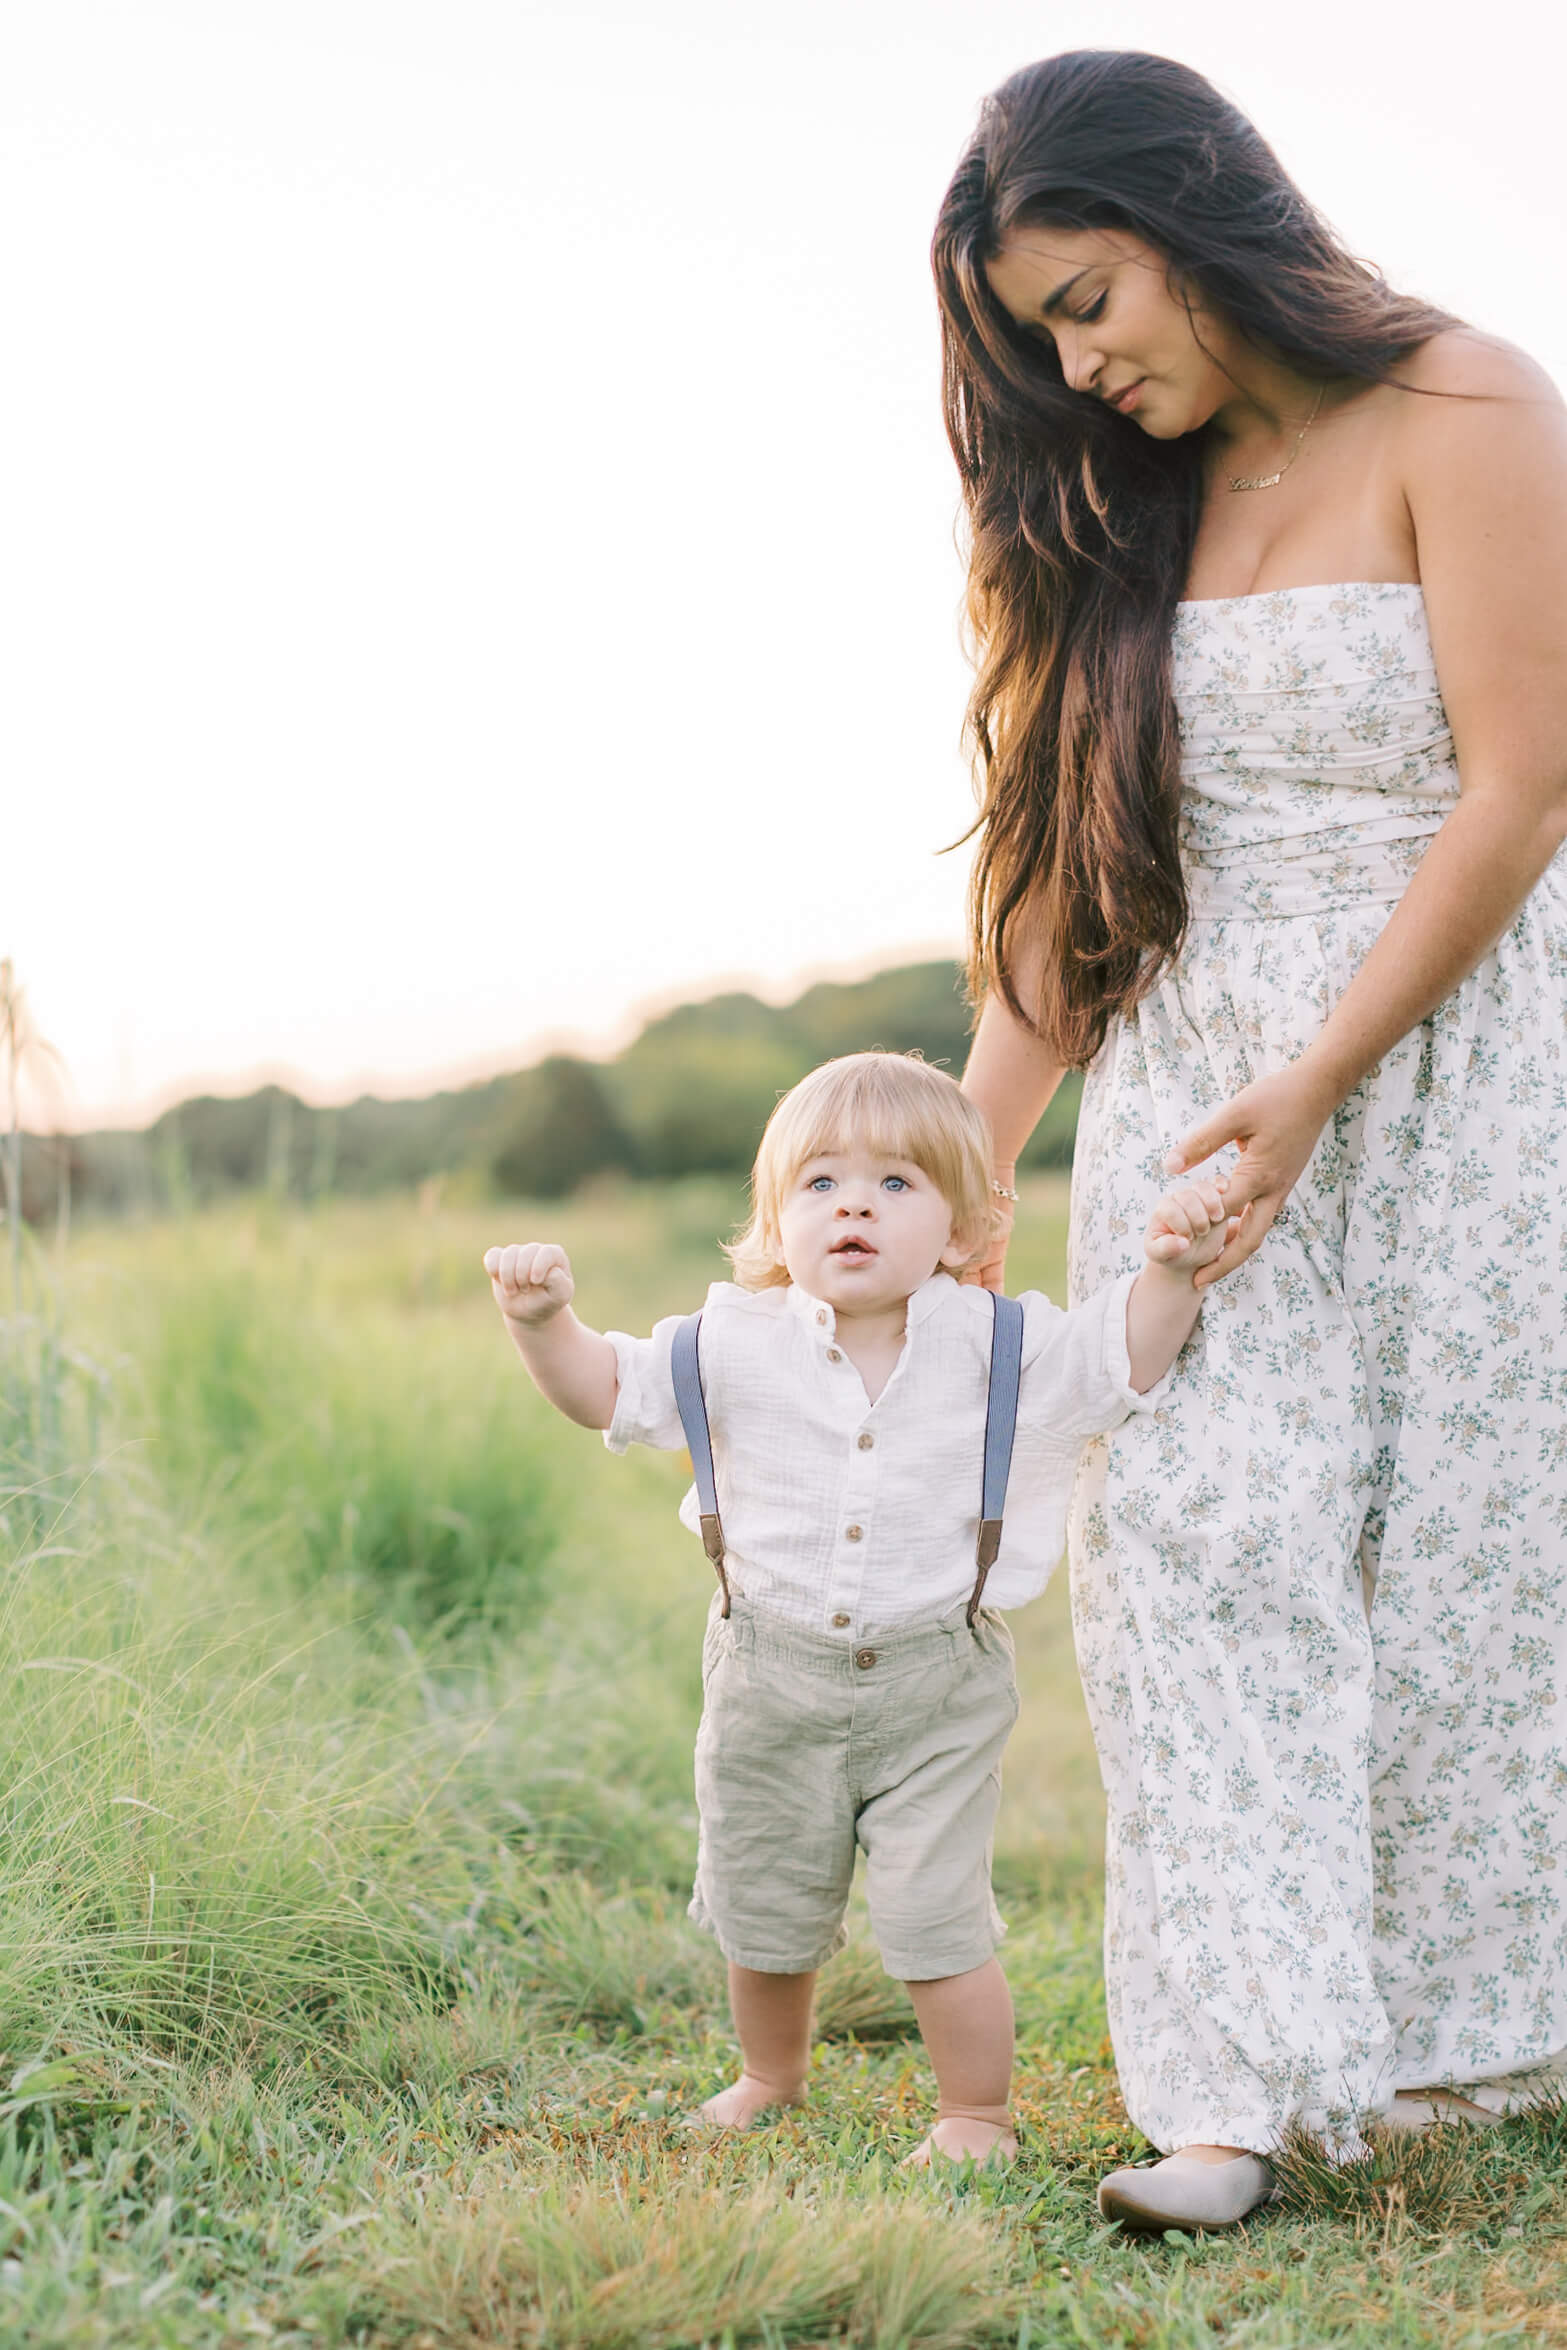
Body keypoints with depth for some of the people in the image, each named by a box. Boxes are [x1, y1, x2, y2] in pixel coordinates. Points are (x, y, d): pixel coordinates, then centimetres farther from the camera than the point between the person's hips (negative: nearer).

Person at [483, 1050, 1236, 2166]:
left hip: (936, 1693, -2)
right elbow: (609, 1388, 2)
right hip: (774, 1683, 2)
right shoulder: (737, 1344, -6)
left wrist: (1168, 1269, -16)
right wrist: (544, 1321, -15)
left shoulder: (992, 1348, -7)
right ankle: (772, 2076, 46)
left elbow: (1126, 1360, 0)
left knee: (936, 1920, -5)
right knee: (765, 1913, 18)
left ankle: (979, 2113, 18)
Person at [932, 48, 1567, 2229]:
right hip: (1192, 1085, 5)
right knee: (1197, 1536, -7)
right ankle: (1237, 2090, -8)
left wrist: (1313, 1083, -17)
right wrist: (961, 1162, 5)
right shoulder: (1134, 507, 12)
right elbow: (1071, 852, 11)